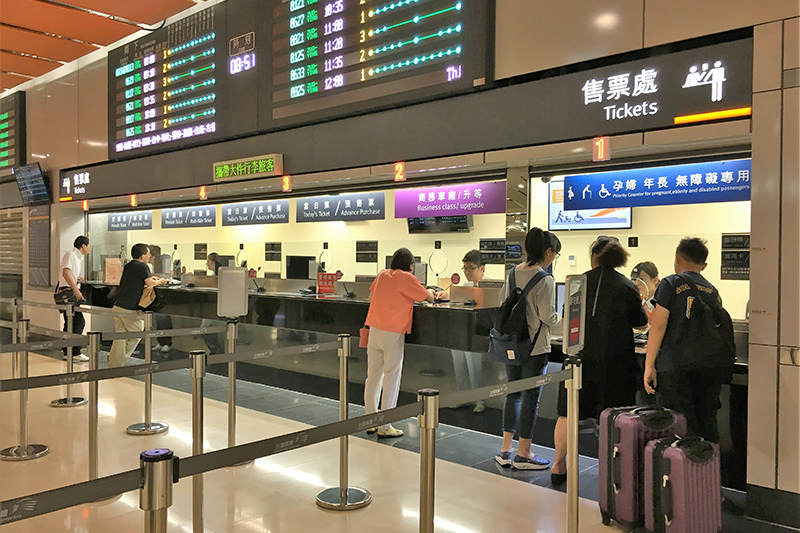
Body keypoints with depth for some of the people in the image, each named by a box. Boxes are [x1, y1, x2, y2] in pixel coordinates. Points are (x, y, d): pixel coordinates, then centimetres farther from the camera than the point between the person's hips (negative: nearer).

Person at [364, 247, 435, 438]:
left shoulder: (382, 274, 9)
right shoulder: (406, 278, -7)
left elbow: (371, 297, 23)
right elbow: (428, 298, 0)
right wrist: (430, 292, 23)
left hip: (374, 330, 6)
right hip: (393, 333, -6)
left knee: (373, 376, 11)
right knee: (391, 379, 0)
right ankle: (385, 428, 4)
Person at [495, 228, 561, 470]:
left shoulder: (513, 273, 4)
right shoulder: (544, 280, -16)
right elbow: (548, 316, -15)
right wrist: (564, 318, 5)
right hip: (535, 346, -7)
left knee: (513, 394, 15)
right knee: (531, 398, 4)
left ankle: (505, 450, 19)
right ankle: (523, 454, 13)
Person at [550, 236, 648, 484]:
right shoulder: (628, 287, -3)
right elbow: (641, 324, 8)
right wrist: (642, 301, 26)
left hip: (579, 358, 1)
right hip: (614, 360, -1)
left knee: (568, 413, 12)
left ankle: (558, 466, 21)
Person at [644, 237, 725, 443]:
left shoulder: (670, 284, -1)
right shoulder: (713, 291, 14)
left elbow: (658, 326, -6)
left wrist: (649, 365, -5)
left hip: (676, 368, -5)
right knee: (708, 429, 11)